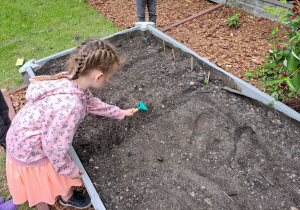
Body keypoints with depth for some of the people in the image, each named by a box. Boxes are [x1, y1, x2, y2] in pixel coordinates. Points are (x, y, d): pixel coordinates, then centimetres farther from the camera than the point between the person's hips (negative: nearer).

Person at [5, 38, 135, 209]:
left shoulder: (71, 80, -14)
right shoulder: (70, 106, -41)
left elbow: (91, 103, 4)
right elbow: (55, 147, -29)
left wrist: (121, 113, 16)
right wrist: (70, 169, -9)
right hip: (31, 153, -7)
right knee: (64, 176, 19)